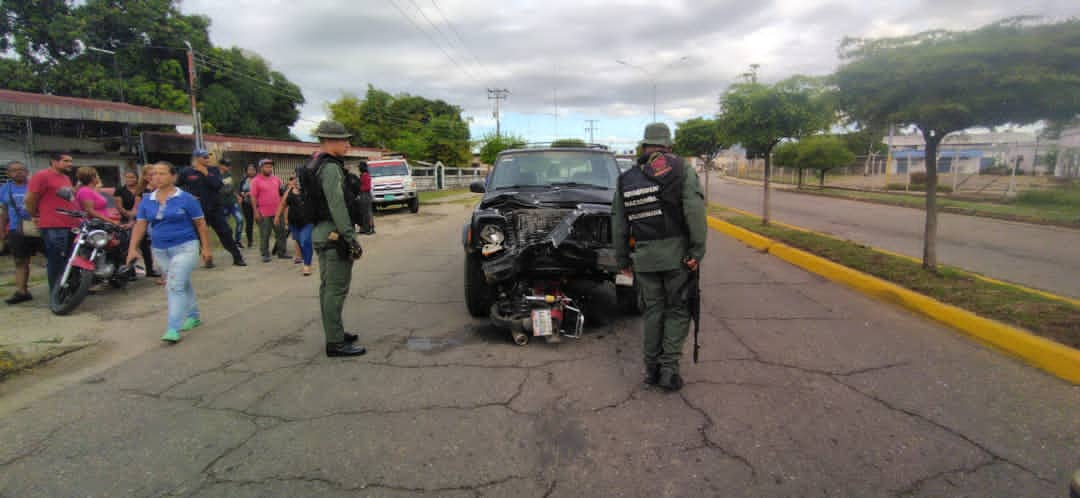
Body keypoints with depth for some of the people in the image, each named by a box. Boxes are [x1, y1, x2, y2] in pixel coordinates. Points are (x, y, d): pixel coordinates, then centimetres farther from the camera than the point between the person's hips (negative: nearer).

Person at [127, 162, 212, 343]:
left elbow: (201, 224, -4)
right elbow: (140, 225, 5)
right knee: (182, 284, 18)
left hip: (185, 247, -5)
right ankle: (193, 316, 33)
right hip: (160, 250, 5)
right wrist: (133, 248, -4)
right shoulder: (147, 201, 5)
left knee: (175, 286, -13)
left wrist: (205, 248, -6)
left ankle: (173, 329, -12)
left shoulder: (186, 199, -8)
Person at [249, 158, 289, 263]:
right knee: (264, 235, 1)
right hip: (264, 214, -5)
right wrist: (256, 211, -12)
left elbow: (282, 192, 20)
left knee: (281, 232, 8)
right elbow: (253, 197, -7)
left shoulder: (276, 179, 11)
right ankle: (265, 255, 8)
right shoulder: (256, 181, -3)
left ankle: (281, 252, 18)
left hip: (277, 212, 5)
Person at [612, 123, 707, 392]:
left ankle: (651, 368, 18)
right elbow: (694, 210, -15)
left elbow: (618, 224, 11)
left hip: (643, 256, 3)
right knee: (678, 310, 9)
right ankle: (669, 367, 4)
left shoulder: (626, 179, 9)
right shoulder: (681, 169, -3)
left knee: (653, 310, 14)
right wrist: (698, 250, -12)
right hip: (677, 253, -3)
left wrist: (622, 259, 19)